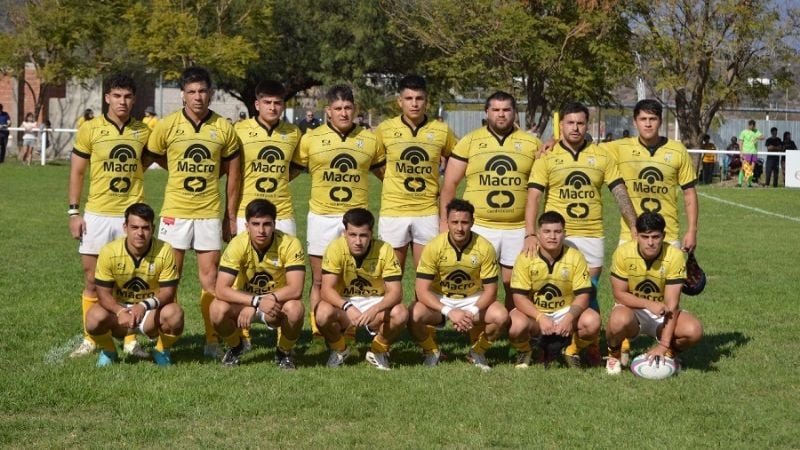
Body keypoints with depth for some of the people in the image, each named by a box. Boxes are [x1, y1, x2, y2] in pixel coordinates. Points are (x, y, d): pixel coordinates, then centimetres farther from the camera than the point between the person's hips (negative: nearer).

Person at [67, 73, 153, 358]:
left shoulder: (144, 131, 3)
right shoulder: (90, 129, -2)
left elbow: (149, 157, 22)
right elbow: (77, 172, 1)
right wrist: (74, 212, -4)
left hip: (132, 215, 1)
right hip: (96, 215, -1)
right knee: (93, 280, 5)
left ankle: (131, 340, 13)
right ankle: (90, 340, 14)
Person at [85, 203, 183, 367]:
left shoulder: (165, 251, -18)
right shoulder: (109, 251, -17)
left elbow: (168, 292, -16)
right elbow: (104, 293, -13)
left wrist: (145, 306, -36)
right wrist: (120, 312, -34)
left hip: (153, 311, 0)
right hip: (119, 309, 0)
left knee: (174, 314, -33)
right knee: (94, 318, -31)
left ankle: (162, 351, 1)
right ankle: (108, 351, 4)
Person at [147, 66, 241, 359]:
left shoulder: (223, 128, 1)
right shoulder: (167, 126, -3)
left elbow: (232, 173, 7)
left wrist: (231, 217, 7)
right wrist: (183, 175, 12)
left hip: (210, 213, 1)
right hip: (175, 211, 0)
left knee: (210, 278, 3)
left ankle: (213, 340, 11)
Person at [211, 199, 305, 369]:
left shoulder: (290, 244, -23)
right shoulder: (238, 244, -21)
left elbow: (296, 289, -30)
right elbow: (221, 290, -27)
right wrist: (256, 301, -41)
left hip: (277, 304, -1)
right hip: (244, 301, 1)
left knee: (295, 309, -35)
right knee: (218, 309, -29)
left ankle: (284, 352, -2)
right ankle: (235, 347, 5)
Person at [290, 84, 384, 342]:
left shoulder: (369, 140, 7)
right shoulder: (311, 139, 1)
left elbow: (384, 172, 20)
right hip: (321, 217, -1)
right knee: (319, 281, 4)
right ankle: (318, 334, 9)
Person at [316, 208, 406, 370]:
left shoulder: (385, 250, -18)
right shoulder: (336, 248, -19)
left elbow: (395, 292, -21)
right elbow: (327, 289, -23)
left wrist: (375, 310, -41)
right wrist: (347, 307, -42)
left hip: (376, 302, 0)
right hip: (344, 303, 0)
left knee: (400, 314, -30)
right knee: (323, 313, -32)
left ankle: (378, 350, 2)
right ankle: (339, 350, 2)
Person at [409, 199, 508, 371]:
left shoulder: (485, 248, -15)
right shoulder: (434, 247, -18)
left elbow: (490, 290, -10)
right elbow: (422, 290, -20)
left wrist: (473, 312, -28)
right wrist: (449, 311, -33)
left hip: (473, 300, 1)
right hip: (439, 300, -1)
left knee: (501, 316, -28)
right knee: (414, 315, -31)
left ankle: (478, 351, 4)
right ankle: (431, 351, 2)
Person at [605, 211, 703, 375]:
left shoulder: (675, 256, -19)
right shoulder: (623, 253, -18)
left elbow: (672, 304, -20)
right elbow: (619, 294, -12)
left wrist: (664, 344, -27)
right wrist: (649, 304, -29)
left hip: (662, 312, 1)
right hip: (632, 308, -1)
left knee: (694, 330, -27)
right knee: (619, 321, -38)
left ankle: (670, 353, 8)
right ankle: (614, 354, -3)